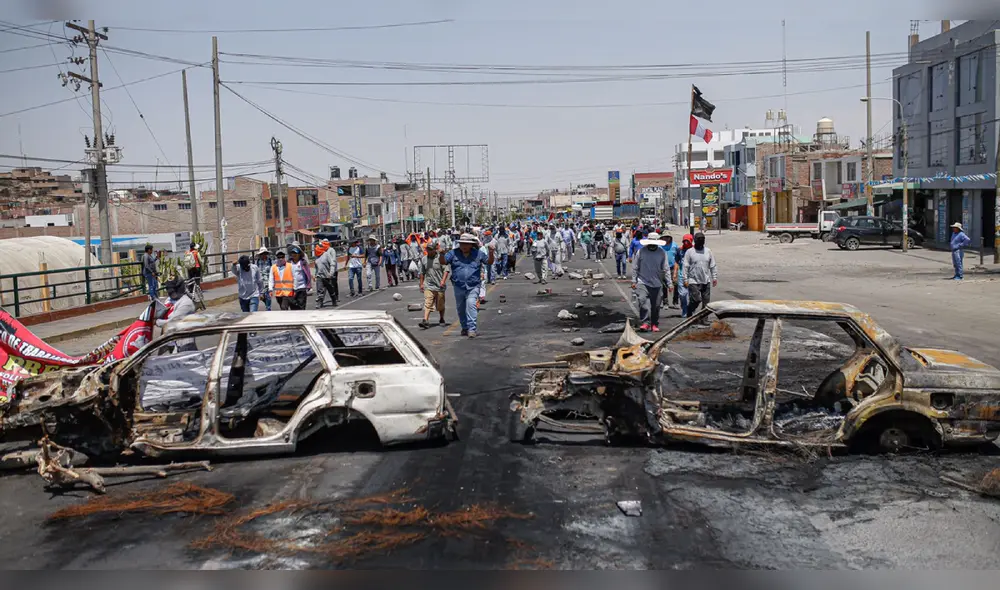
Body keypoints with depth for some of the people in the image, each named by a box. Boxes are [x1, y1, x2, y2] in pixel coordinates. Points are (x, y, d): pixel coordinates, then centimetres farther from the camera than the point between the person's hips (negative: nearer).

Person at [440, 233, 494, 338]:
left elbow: (489, 262, 8)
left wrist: (491, 252, -10)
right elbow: (443, 262, -2)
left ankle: (472, 329, -20)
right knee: (461, 309, 13)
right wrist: (442, 254, -23)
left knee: (471, 304, -20)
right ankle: (465, 328, 32)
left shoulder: (478, 254, 3)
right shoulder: (453, 253, 3)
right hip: (458, 287, 2)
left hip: (473, 287, -2)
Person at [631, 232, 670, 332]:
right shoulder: (641, 251, -2)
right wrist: (634, 281, 1)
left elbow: (665, 269, 5)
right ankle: (645, 323, -16)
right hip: (642, 282, -2)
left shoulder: (662, 253, 0)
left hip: (657, 284, 2)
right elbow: (635, 267, 4)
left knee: (656, 305, 8)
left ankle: (654, 324, 21)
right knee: (643, 302, -18)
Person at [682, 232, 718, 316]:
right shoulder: (689, 252, -2)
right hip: (694, 281, -4)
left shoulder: (708, 251, 9)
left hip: (706, 281, 4)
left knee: (706, 301, 6)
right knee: (696, 300, -11)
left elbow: (713, 266, 14)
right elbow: (685, 267, -3)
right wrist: (685, 279, -8)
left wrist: (714, 277, 10)